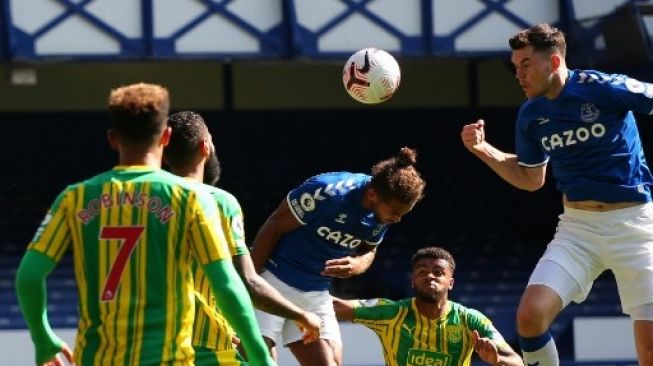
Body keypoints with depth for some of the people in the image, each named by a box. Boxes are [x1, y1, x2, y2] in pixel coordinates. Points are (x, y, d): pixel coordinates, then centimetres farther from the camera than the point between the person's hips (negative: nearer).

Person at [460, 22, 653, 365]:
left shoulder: (604, 88, -13)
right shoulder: (530, 115, 5)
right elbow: (531, 178, 19)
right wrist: (483, 149, 7)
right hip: (577, 226, 5)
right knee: (530, 314, -16)